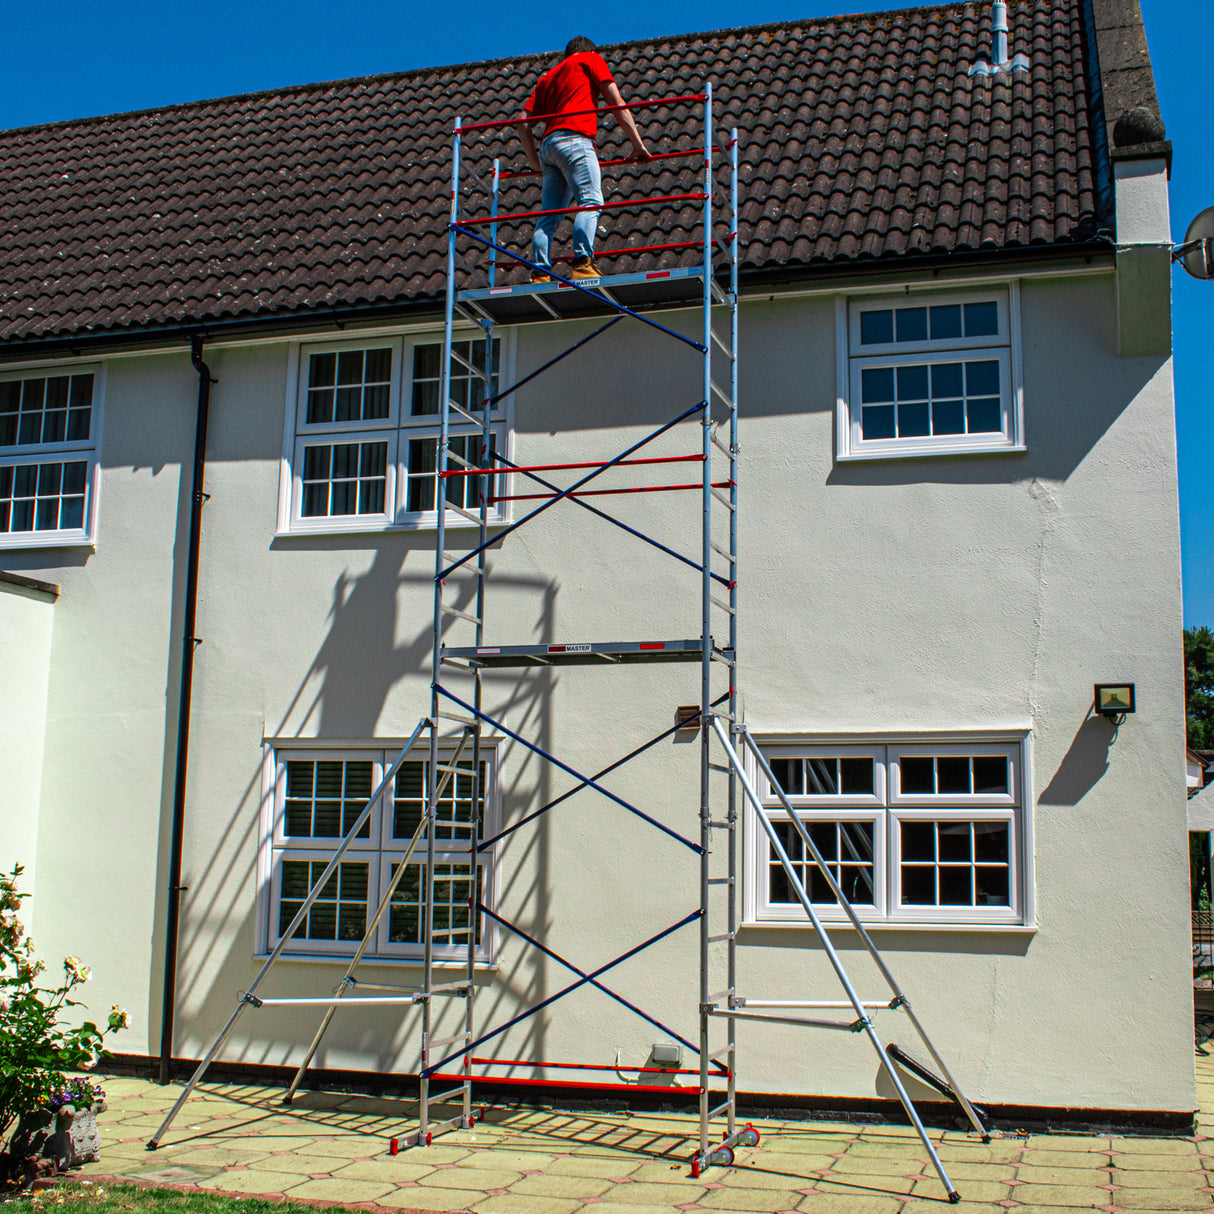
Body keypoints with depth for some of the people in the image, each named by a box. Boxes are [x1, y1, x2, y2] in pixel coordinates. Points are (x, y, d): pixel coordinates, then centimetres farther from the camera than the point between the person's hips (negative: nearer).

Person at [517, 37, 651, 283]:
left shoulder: (548, 76, 32)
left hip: (548, 144, 6)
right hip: (574, 139, -6)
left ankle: (540, 274, -10)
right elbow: (617, 103, 9)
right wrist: (638, 143, 8)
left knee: (549, 214, 1)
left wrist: (535, 160, 27)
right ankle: (583, 263, -32)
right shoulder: (591, 59, 18)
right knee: (591, 201, -16)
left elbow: (524, 122, 23)